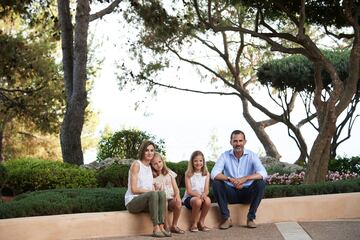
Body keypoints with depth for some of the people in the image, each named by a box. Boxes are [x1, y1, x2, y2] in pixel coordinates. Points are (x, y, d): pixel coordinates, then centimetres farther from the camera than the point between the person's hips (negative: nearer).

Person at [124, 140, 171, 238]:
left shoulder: (150, 167, 17)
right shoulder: (136, 164, -6)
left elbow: (153, 188, 13)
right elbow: (134, 189, -13)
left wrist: (154, 190, -9)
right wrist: (149, 190, -16)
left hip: (146, 201, 6)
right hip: (132, 201, -6)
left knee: (162, 193, -23)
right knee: (152, 194, -34)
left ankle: (161, 227, -29)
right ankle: (156, 228, -34)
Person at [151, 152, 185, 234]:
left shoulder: (170, 173, 14)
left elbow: (176, 188, 10)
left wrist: (177, 195, -12)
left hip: (171, 199, 2)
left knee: (178, 203, -33)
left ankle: (174, 226, -13)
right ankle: (167, 227, -27)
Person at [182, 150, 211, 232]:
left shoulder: (206, 174, 7)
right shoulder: (188, 174, -2)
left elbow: (206, 190, -1)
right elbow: (189, 191, -9)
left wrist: (204, 194, -25)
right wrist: (198, 195, -27)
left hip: (201, 197, 3)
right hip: (189, 198, -3)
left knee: (208, 200, -32)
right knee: (197, 201, -36)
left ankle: (201, 222, -10)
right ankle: (193, 224, -14)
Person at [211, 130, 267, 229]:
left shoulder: (252, 155, -7)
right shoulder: (225, 156, -5)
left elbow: (263, 173, -22)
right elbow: (214, 174, -17)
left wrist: (245, 178, -38)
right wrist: (229, 179, -35)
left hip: (247, 193, -1)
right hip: (231, 193, 1)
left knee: (261, 183, -27)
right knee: (216, 183, -25)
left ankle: (251, 218, -15)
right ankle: (226, 218, -16)